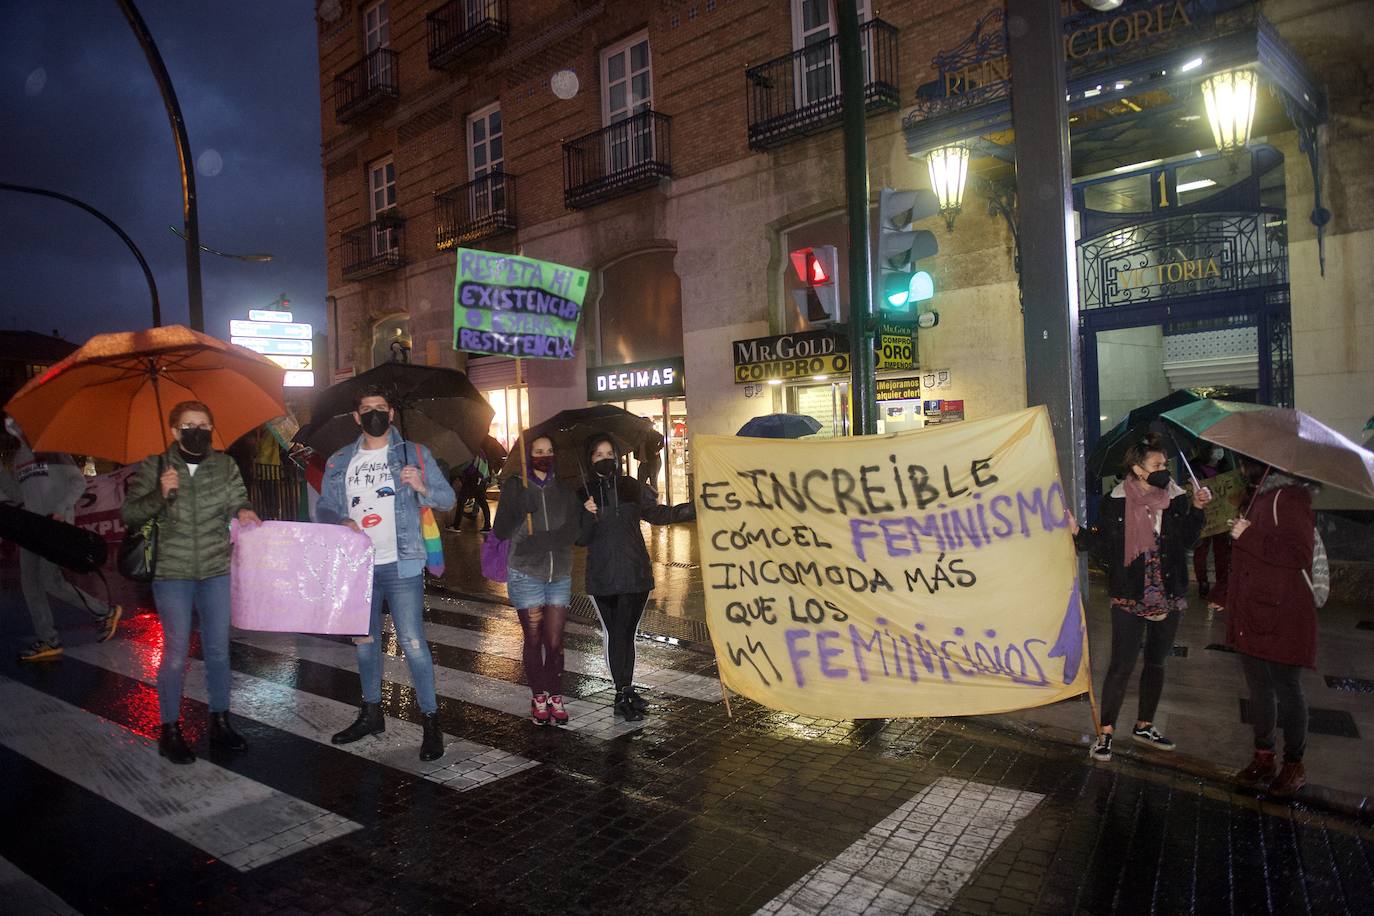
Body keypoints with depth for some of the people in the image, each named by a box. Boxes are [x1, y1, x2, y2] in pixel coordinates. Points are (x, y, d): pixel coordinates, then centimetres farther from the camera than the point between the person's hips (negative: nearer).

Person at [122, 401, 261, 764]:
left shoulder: (225, 465, 3)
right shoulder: (153, 467, -3)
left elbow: (237, 503, 6)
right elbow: (129, 514, -4)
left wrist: (243, 511, -18)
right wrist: (159, 494, -21)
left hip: (217, 571, 3)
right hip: (172, 574, -3)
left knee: (218, 649, 11)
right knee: (176, 653, 0)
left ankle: (219, 723, 26)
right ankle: (170, 731, 17)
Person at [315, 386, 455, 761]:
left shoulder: (414, 454, 0)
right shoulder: (339, 461, 10)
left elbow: (448, 500, -2)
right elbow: (323, 507, 13)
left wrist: (423, 487, -23)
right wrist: (340, 521, -9)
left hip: (401, 565, -5)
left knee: (412, 643, -8)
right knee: (364, 641, 17)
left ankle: (431, 722, 2)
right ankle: (371, 713, 34)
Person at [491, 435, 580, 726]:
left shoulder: (564, 490, 7)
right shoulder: (515, 486, 1)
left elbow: (572, 532, -4)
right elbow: (500, 532, -5)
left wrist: (540, 540, -19)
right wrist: (520, 511, -23)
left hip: (560, 575, 2)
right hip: (526, 574, -2)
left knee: (555, 641, 2)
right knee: (534, 640, 4)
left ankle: (556, 697, 14)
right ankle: (539, 697, 18)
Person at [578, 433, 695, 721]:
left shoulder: (631, 487, 4)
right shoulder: (584, 494, 0)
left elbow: (659, 514, 11)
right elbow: (580, 539, -1)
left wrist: (696, 507, 4)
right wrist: (588, 516, -21)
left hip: (635, 574, 2)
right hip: (602, 577, -1)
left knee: (626, 633, 9)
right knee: (616, 634, 3)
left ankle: (626, 692, 22)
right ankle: (623, 694, 13)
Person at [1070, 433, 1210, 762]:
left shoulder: (1176, 499, 1)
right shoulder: (1116, 502, -7)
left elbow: (1187, 541, 0)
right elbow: (1104, 542, -5)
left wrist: (1196, 509, -9)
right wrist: (1077, 531, -21)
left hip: (1169, 596, 4)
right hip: (1129, 596, -4)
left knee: (1156, 662, 15)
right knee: (1122, 665, -4)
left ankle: (1144, 726, 32)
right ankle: (1105, 732, 9)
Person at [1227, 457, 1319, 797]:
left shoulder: (1289, 497, -15)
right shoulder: (1262, 496, 14)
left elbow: (1299, 553, -23)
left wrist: (1248, 536, -21)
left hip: (1282, 617, -9)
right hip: (1252, 615, 9)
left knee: (1286, 690, 4)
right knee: (1259, 688, 16)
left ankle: (1294, 766, 20)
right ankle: (1264, 759, 28)